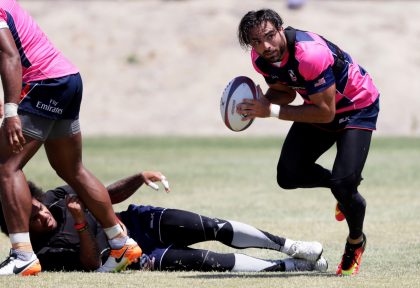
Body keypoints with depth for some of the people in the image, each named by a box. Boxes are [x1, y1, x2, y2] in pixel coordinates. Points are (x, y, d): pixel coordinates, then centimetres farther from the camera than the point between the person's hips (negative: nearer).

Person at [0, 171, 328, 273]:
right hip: (134, 257, -6)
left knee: (213, 228, -16)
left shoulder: (58, 197, -2)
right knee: (205, 260, -24)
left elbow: (107, 195, 10)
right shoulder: (46, 253, -20)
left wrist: (138, 178, -4)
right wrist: (81, 224, -40)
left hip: (135, 222, 6)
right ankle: (291, 266, -16)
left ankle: (286, 245, -4)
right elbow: (91, 263, -27)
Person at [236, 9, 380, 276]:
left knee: (343, 185, -18)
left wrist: (272, 111, -34)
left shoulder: (311, 54, -38)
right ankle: (344, 184, 24)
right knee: (288, 176, -5)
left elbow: (326, 112, -33)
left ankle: (356, 241, 13)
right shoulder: (261, 58, -15)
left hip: (357, 107, -7)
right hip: (320, 105, 7)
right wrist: (261, 104, -20)